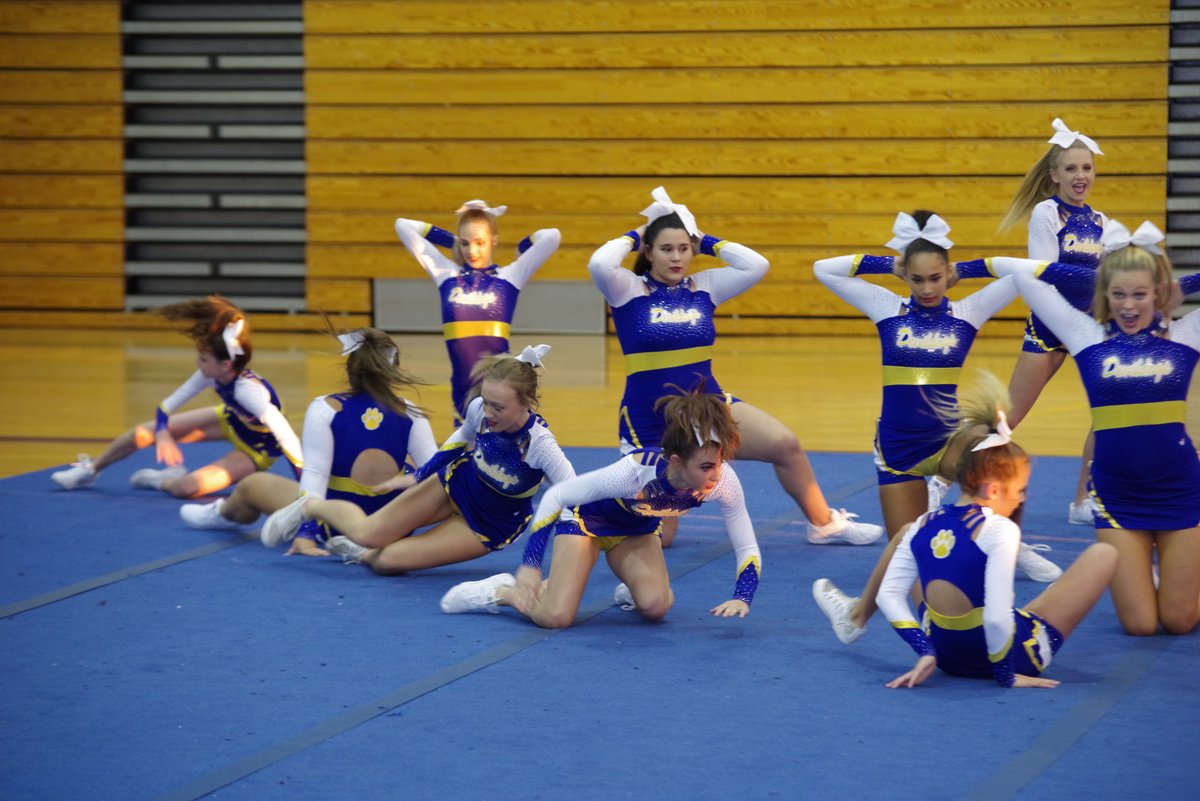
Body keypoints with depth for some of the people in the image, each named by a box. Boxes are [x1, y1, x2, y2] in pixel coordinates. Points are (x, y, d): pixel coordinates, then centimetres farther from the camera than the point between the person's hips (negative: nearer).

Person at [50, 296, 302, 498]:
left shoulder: (246, 389, -41)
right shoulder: (210, 376, -20)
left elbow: (283, 431, -46)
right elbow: (167, 406, -13)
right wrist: (162, 433, -34)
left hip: (258, 450, -7)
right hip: (230, 420, 7)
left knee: (187, 487, -29)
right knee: (143, 432, 0)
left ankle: (163, 481, 8)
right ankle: (91, 469, 24)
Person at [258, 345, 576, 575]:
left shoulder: (540, 444, -37)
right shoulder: (479, 409, -22)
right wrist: (418, 476, 15)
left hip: (493, 525, -3)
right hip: (456, 483, 3)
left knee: (387, 561, -12)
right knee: (368, 532, -5)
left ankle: (363, 554, 24)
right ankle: (311, 506, 25)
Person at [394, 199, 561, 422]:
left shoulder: (509, 277, 1)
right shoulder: (447, 275, 8)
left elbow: (552, 236, -7)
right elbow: (403, 226, 12)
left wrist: (521, 250, 10)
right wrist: (451, 241, 16)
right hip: (462, 387, 3)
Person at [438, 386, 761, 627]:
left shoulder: (723, 480, -31)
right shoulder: (635, 472, -41)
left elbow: (747, 548, -17)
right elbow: (555, 496, -29)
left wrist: (742, 597, -36)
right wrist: (530, 565, -30)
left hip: (638, 530, 4)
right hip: (586, 518, -4)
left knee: (655, 606, -24)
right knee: (556, 617, -21)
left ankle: (634, 591, 13)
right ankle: (500, 591, 10)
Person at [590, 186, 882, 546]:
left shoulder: (704, 286, 2)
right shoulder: (629, 290, -8)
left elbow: (756, 265, -9)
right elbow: (599, 264, -28)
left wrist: (707, 242, -1)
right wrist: (632, 238, -10)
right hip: (650, 425, -3)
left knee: (784, 444, -18)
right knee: (656, 538, -2)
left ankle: (823, 524, 2)